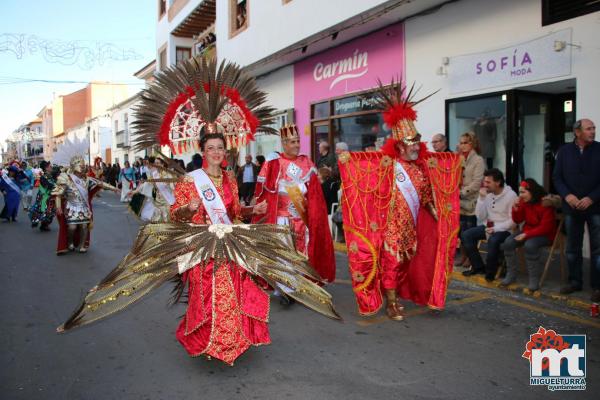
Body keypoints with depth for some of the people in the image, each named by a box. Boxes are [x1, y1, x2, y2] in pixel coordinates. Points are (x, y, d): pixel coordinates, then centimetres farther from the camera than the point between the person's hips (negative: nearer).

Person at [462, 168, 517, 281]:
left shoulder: (511, 195, -14)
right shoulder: (487, 194, 2)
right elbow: (481, 217, -1)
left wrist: (496, 228, -24)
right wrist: (481, 198, -11)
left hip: (504, 229, -6)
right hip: (488, 226, 6)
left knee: (493, 240, -36)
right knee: (465, 235, -11)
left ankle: (490, 272, -12)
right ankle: (478, 267, 2)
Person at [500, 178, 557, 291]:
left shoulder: (546, 203, -20)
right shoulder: (524, 202, -1)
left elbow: (545, 227, -22)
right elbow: (517, 221, 6)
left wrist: (526, 235, -26)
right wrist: (515, 208, -13)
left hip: (545, 235, -7)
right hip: (527, 231, 7)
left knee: (530, 245, -36)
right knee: (508, 243, -15)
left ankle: (534, 280, -22)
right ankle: (511, 274, 0)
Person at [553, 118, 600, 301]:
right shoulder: (564, 151, 4)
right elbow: (557, 177, 4)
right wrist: (567, 195, -10)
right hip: (571, 207, 2)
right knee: (572, 248, 11)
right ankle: (575, 281, 24)